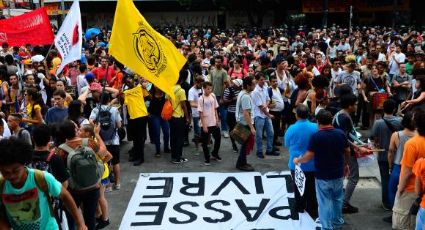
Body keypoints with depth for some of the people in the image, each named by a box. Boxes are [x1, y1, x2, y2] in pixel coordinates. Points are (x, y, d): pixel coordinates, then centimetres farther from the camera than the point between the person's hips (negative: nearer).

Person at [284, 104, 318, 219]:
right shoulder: (315, 127, -15)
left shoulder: (291, 129, -18)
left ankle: (300, 207, 32)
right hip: (312, 164, 0)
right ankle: (312, 210, 22)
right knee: (311, 188, 13)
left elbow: (287, 144, -2)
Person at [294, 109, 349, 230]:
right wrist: (344, 165, 22)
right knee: (337, 199, 22)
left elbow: (309, 156, -16)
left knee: (325, 203, 6)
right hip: (338, 174, 5)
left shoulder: (316, 136, -18)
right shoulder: (340, 133, -4)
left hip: (322, 176, -5)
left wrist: (298, 160, 2)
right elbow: (347, 152, 6)